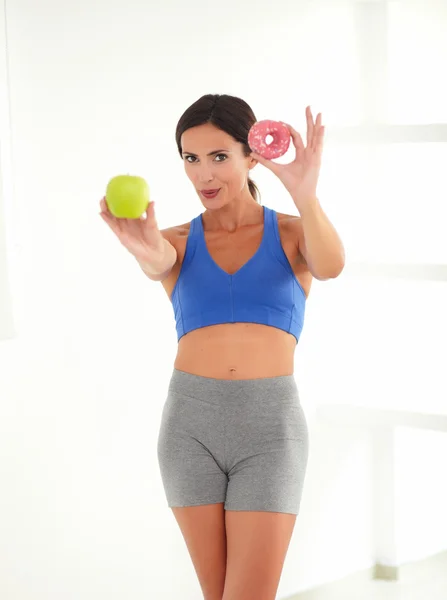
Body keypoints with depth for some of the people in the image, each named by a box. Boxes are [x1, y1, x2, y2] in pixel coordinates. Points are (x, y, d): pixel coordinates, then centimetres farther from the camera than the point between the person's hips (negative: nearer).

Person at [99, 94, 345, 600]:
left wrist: (306, 197, -41)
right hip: (190, 424, 2)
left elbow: (330, 266, -19)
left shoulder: (292, 234, 4)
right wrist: (145, 251, -44)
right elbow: (159, 262, -17)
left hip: (269, 426, -2)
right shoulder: (178, 242, 7)